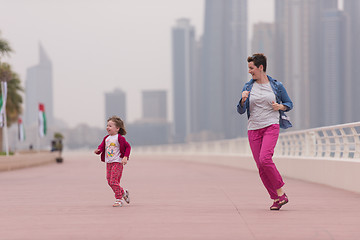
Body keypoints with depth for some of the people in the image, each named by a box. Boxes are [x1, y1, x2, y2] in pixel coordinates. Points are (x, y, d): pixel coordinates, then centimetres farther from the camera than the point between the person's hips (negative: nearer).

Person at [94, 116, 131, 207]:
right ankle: (123, 192, 28)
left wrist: (125, 157, -16)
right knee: (109, 181, 9)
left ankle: (119, 199, -2)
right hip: (108, 162, 8)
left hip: (117, 162, -8)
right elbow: (102, 146, 10)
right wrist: (98, 150, -13)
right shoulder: (106, 138, 10)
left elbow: (128, 147, -7)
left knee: (114, 181, -12)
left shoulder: (119, 138, -10)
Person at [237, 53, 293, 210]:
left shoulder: (276, 86, 2)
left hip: (271, 126, -4)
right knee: (261, 167, -2)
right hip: (253, 129, 4)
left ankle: (281, 193, -9)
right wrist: (243, 100, -14)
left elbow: (289, 104, 14)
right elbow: (241, 111, 6)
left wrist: (280, 107, -7)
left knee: (265, 159, -23)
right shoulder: (248, 87, 8)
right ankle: (275, 199, 8)